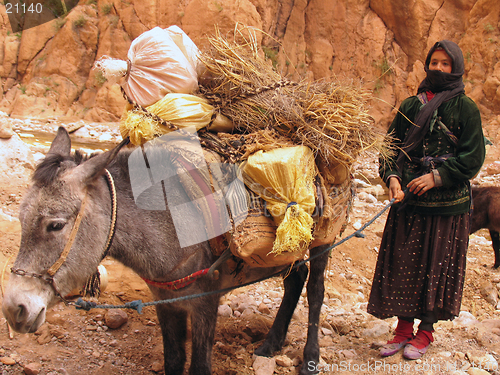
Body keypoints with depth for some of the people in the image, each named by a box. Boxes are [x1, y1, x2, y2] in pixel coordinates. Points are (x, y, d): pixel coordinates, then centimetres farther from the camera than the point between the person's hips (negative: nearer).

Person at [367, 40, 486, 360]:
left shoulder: (465, 108, -2)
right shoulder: (410, 105, 7)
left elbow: (473, 157, -5)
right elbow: (392, 144, 6)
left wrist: (437, 177, -15)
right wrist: (392, 177, -11)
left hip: (447, 203, -3)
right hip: (407, 201, 3)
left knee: (436, 265, 6)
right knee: (402, 263, 6)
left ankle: (426, 331, 23)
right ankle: (404, 328, 22)